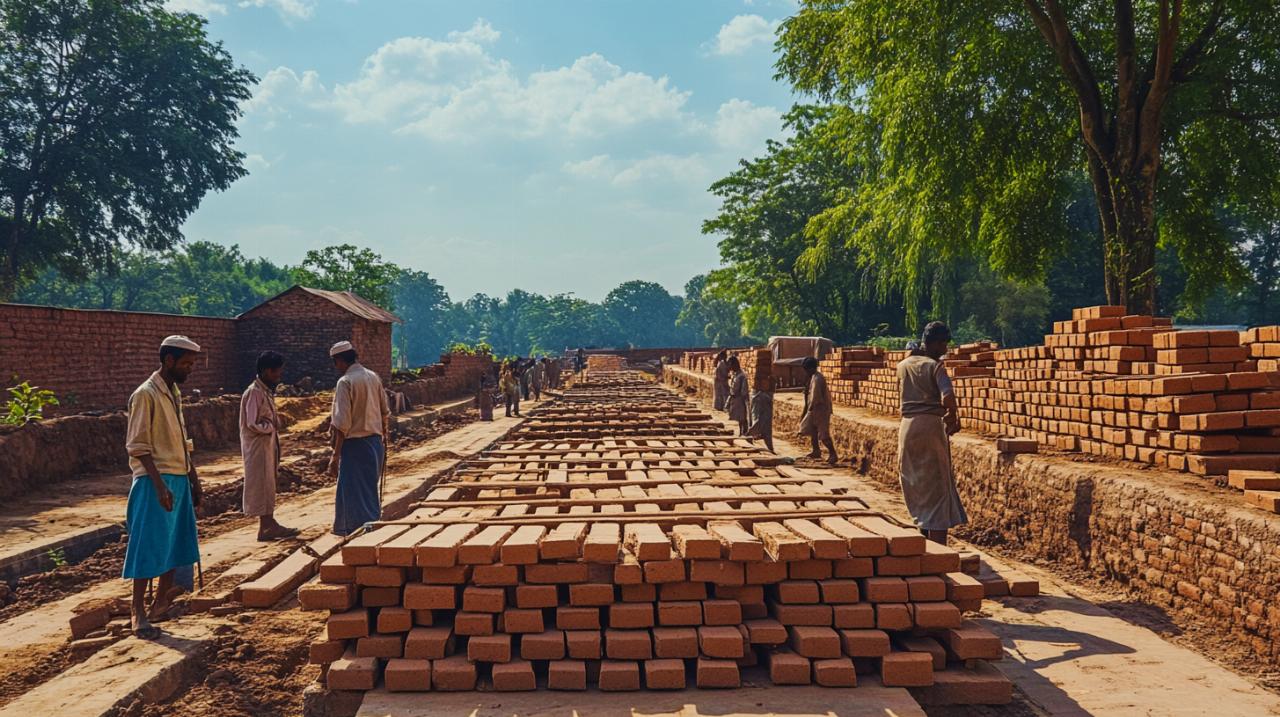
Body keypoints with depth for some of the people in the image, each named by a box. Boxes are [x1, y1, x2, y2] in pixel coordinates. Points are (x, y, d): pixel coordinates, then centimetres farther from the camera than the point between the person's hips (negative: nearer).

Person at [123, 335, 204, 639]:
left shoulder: (175, 393, 13)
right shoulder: (145, 395, -13)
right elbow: (137, 446, -18)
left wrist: (194, 478, 19)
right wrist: (159, 484, -24)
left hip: (179, 480, 9)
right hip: (155, 482, -9)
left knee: (174, 544, 13)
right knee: (148, 547, -4)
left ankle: (161, 603, 24)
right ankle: (139, 614, 3)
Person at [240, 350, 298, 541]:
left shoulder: (267, 391, 11)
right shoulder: (254, 393, -18)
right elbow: (253, 424, -22)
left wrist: (276, 423, 1)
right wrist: (273, 426, -10)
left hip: (268, 445, 9)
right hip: (257, 446, -9)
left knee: (267, 484, 12)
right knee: (261, 484, -3)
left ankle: (268, 524, 17)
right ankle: (267, 526, 1)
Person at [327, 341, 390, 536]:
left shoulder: (345, 382, -15)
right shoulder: (373, 377, 6)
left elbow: (342, 424, -19)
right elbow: (385, 413, 13)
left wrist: (335, 456, -16)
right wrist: (384, 439, 25)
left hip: (355, 445, -7)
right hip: (376, 442, 7)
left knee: (358, 497, 0)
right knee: (370, 493, 20)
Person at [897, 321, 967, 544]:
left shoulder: (903, 365, 10)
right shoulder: (935, 367, -10)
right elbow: (948, 397, -24)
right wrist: (954, 419, -8)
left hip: (907, 426, 6)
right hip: (931, 425, -6)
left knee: (916, 484, 17)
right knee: (937, 486, 1)